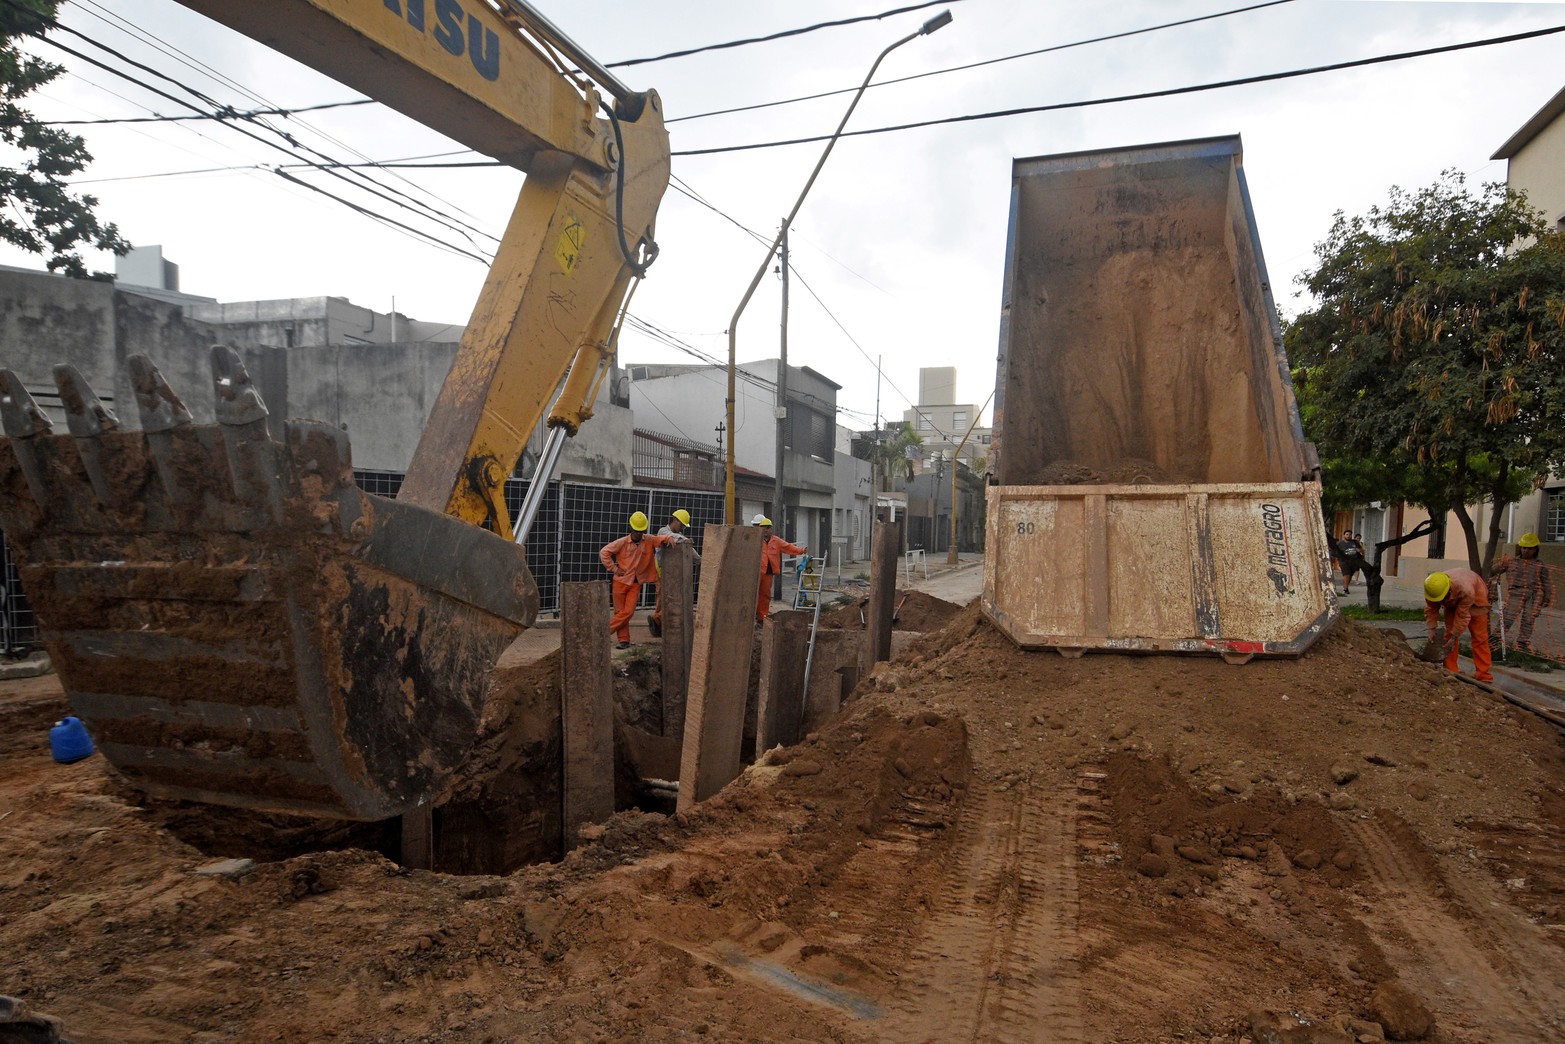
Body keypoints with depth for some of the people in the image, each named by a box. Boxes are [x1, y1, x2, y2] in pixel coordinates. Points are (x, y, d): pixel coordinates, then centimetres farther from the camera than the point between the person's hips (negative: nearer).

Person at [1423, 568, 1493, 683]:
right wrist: (1431, 629, -24)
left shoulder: (1466, 590, -45)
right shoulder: (1433, 588, -32)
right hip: (1452, 603, 4)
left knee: (1479, 636, -7)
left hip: (1475, 599, -4)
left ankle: (1483, 673, -7)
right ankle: (1450, 670, 0)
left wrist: (1454, 636, -30)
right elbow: (1431, 609, -19)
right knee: (1449, 633, -3)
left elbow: (1462, 615, -36)